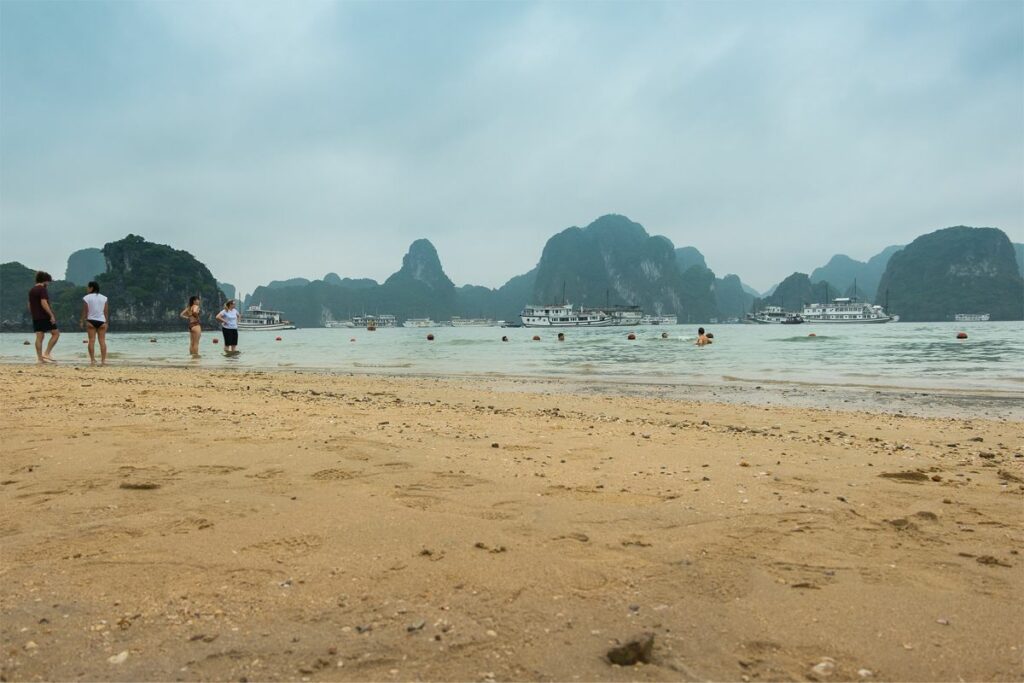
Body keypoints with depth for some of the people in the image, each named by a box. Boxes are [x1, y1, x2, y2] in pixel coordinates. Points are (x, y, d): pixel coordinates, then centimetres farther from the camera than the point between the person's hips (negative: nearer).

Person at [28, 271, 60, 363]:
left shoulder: (31, 290, 16)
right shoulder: (42, 289, -11)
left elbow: (29, 305, 20)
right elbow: (44, 303, -21)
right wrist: (52, 315, -21)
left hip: (35, 317, 8)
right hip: (45, 316, -8)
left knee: (39, 337, 6)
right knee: (56, 333, 0)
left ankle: (40, 358, 4)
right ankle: (47, 354, -6)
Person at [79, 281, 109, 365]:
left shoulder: (86, 298, -2)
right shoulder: (104, 298, 7)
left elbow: (85, 311, -3)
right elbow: (106, 311, 6)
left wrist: (82, 321, 5)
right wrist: (106, 322, 12)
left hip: (91, 320, -2)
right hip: (101, 320, 2)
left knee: (91, 340, -1)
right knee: (102, 340, 1)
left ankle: (92, 360, -5)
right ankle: (103, 360, -3)